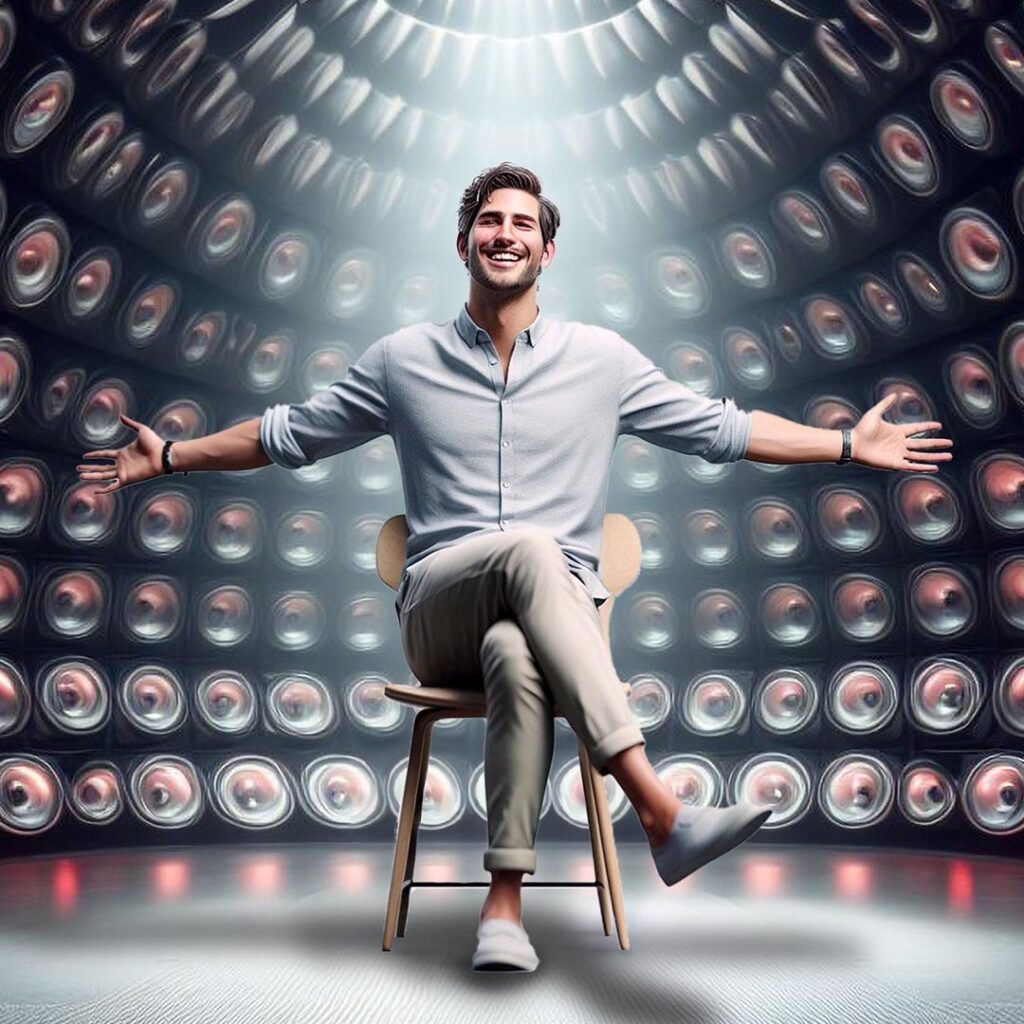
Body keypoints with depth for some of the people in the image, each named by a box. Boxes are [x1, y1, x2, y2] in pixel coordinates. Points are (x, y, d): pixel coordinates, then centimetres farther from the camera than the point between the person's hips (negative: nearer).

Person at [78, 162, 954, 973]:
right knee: (530, 549, -36)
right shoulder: (405, 359, 12)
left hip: (558, 610, 1)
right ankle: (660, 811, -44)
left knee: (517, 657, -38)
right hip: (438, 612, 0)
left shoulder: (602, 360, 11)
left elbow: (722, 429, 13)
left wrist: (851, 445, 8)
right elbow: (289, 434, 20)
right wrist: (169, 456, 18)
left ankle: (505, 902, -32)